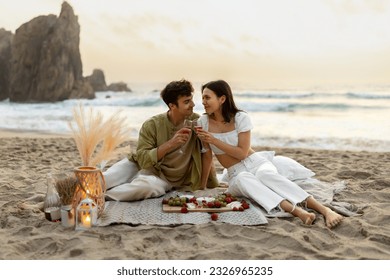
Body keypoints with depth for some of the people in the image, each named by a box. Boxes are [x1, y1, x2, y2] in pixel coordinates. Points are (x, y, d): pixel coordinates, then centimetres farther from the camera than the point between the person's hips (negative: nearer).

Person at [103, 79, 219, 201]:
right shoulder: (152, 124, -13)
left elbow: (206, 154, 0)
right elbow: (143, 160, -17)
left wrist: (202, 186, -2)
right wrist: (170, 144, -28)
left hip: (165, 178, 0)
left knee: (145, 186, -35)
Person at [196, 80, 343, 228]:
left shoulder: (240, 117, -8)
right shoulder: (204, 121, 1)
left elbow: (242, 153, -11)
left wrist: (214, 140, -17)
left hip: (256, 163, -1)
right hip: (236, 174, 1)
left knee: (265, 174, -38)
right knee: (244, 180, -37)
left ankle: (325, 210, -49)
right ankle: (297, 211, -58)